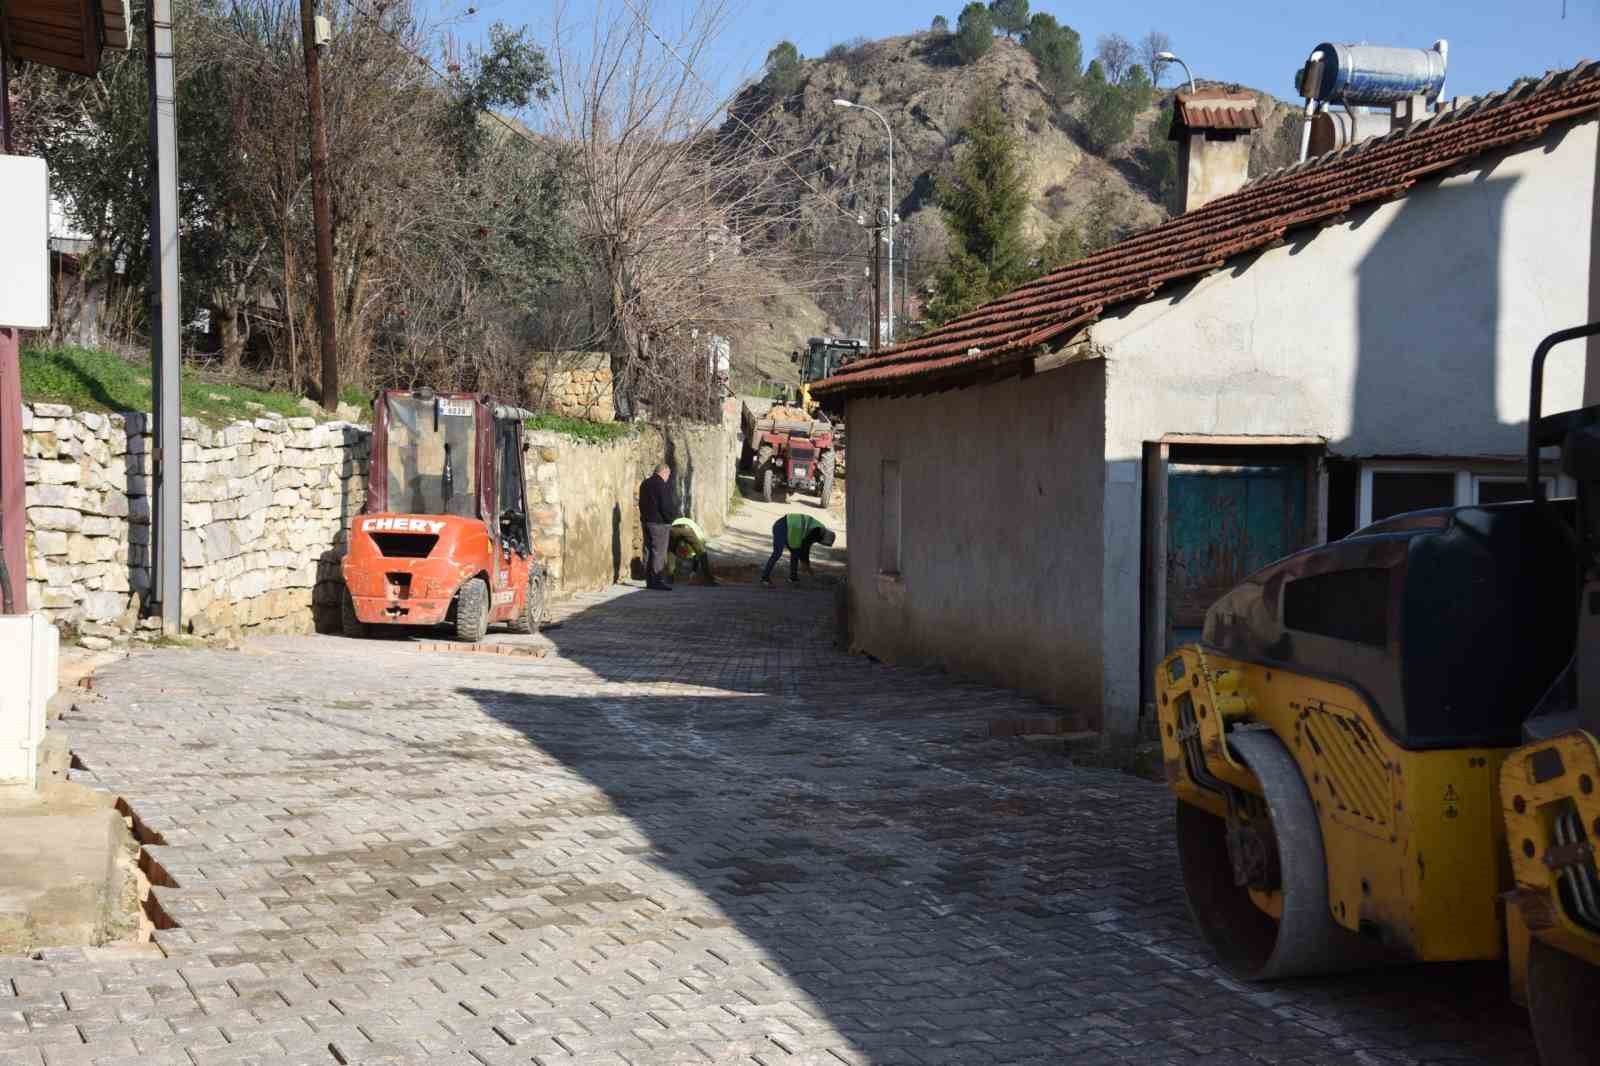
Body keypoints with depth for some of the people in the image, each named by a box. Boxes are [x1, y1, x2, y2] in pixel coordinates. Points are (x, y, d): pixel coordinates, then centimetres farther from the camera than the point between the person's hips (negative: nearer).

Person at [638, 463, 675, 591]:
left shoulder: (644, 484, 12)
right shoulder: (662, 486, -16)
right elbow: (666, 507, -19)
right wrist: (674, 514, -4)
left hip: (646, 521, 8)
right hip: (660, 523, -8)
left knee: (648, 551, 11)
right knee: (659, 552, -6)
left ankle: (649, 580, 15)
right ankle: (657, 581, -7)